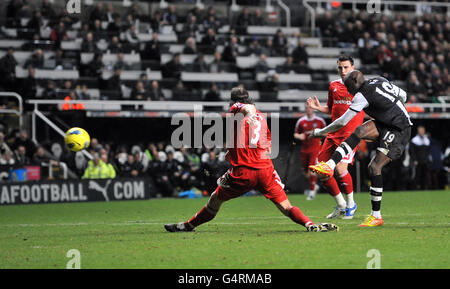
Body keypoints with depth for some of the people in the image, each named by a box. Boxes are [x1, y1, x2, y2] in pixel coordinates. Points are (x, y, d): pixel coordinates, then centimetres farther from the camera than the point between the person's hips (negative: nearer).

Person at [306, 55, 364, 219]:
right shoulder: (333, 86, 12)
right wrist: (318, 107, 4)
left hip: (351, 133, -6)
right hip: (333, 134, 6)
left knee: (340, 169, -20)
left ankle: (351, 204, 2)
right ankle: (340, 206, 18)